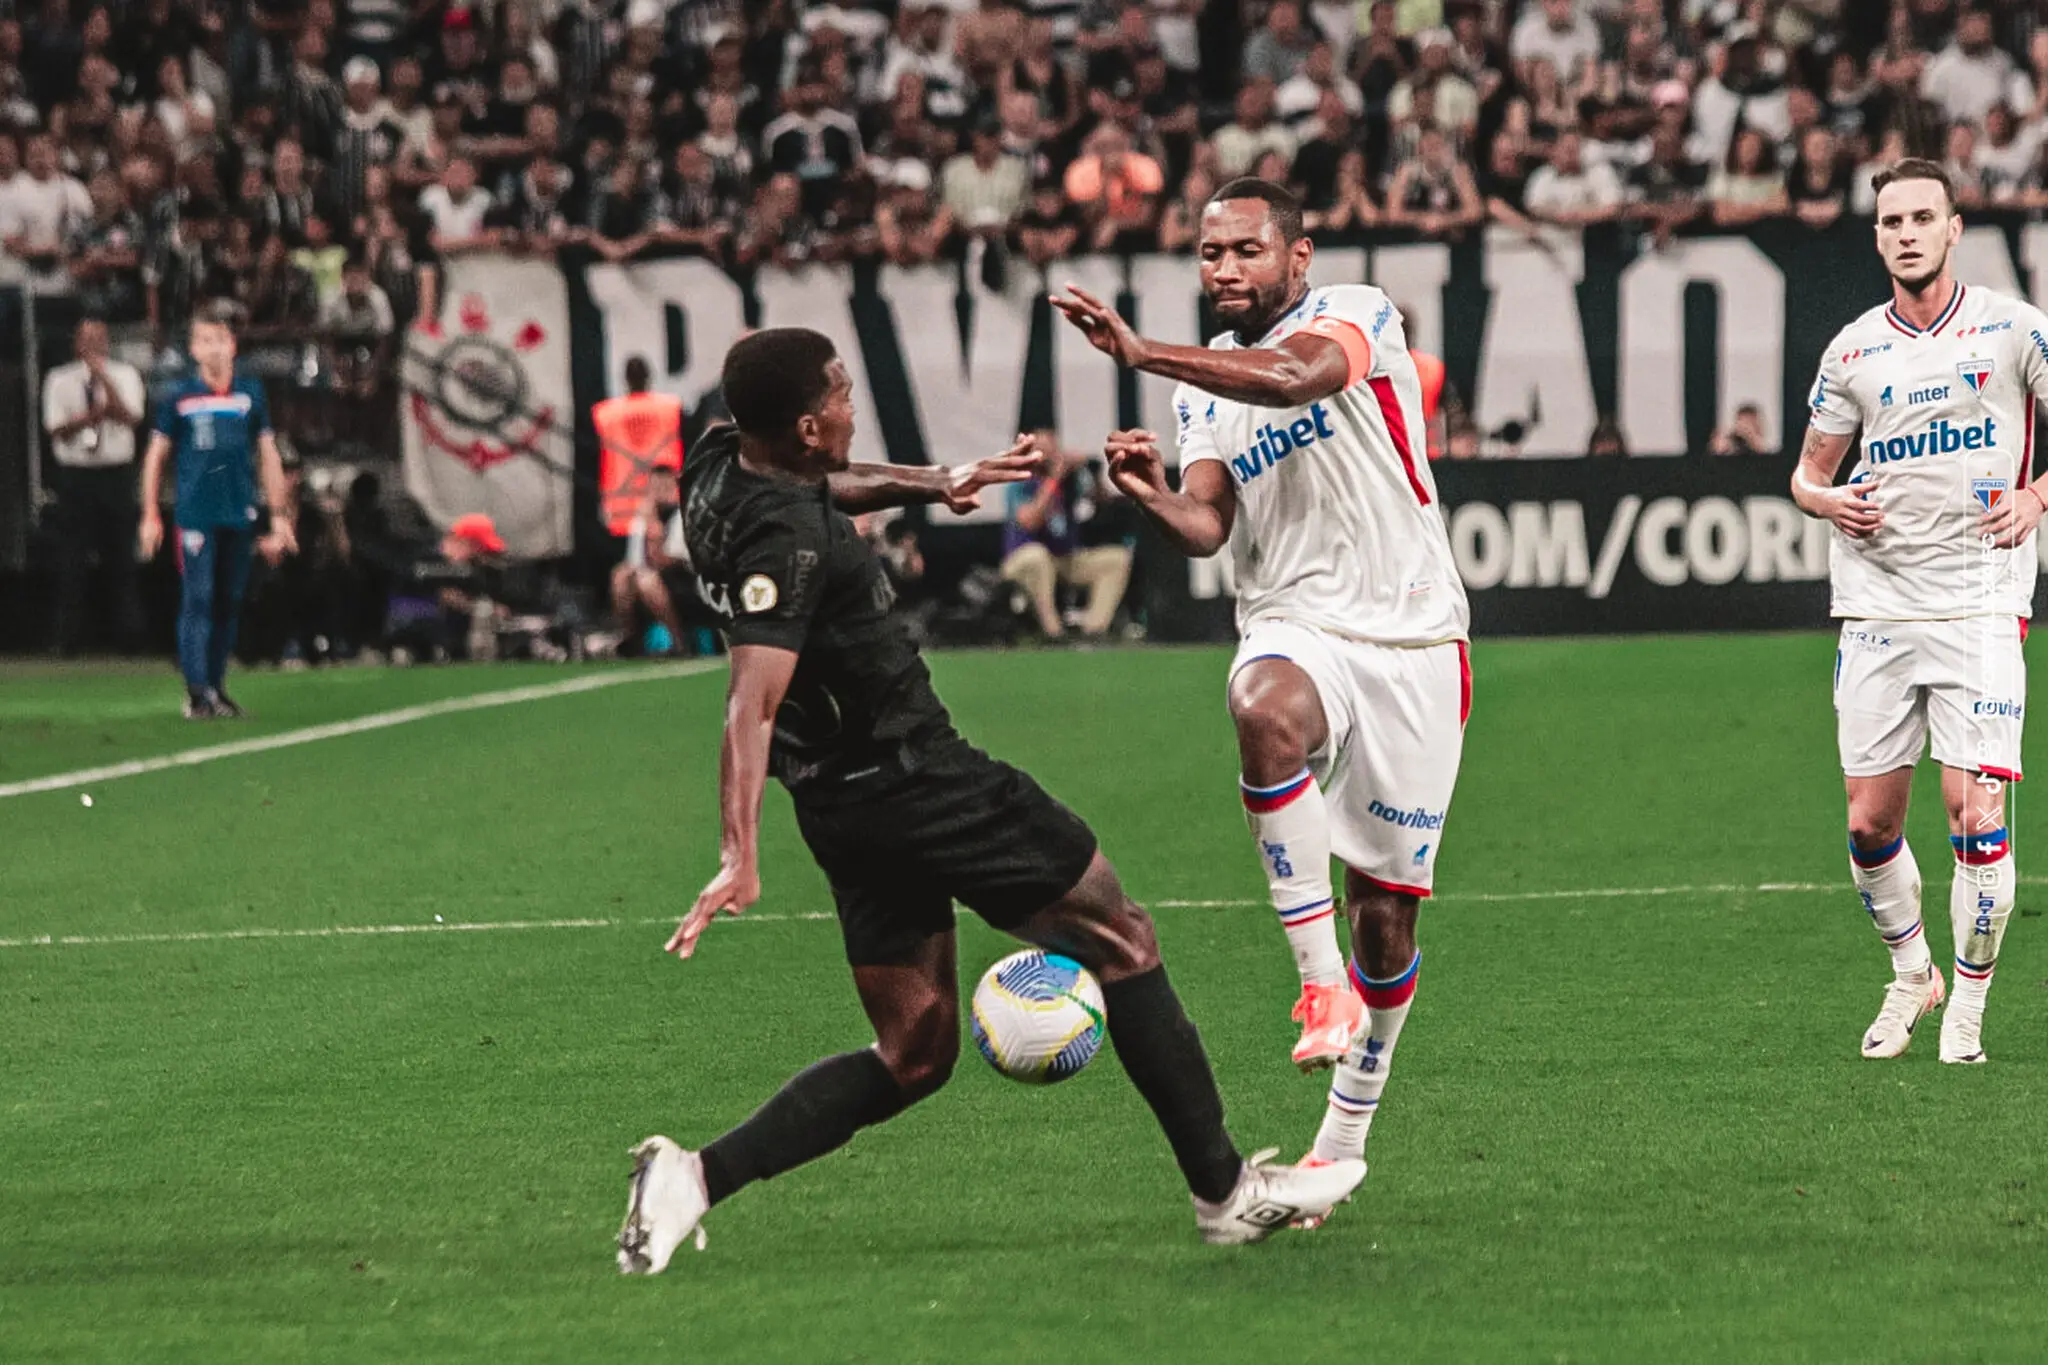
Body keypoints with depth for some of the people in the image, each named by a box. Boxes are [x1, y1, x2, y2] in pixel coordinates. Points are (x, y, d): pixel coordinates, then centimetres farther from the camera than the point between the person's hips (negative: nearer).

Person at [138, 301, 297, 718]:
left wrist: (280, 516, 9)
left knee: (230, 602, 7)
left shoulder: (250, 394, 7)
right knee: (198, 599, -9)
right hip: (195, 513, -3)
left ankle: (216, 687, 16)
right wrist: (150, 515, 3)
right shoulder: (179, 396, 2)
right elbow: (156, 455, 8)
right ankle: (197, 691, -9)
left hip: (240, 514, 3)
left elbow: (268, 455, 12)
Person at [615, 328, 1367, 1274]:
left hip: (840, 799, 10)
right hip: (917, 778, -10)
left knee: (914, 1053, 13)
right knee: (1120, 942, 6)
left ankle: (697, 1178, -2)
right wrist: (740, 857, -39)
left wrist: (930, 482, 25)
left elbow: (825, 487, 28)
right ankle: (1225, 1192, 11)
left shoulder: (720, 467, 3)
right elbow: (752, 705, -33)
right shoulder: (785, 540, -25)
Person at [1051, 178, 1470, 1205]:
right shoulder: (1204, 387, 13)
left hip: (1411, 640, -2)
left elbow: (1292, 377, -27)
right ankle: (1322, 982, -36)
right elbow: (1206, 528, 1)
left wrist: (1140, 352, -36)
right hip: (1294, 628, 2)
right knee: (1267, 714, -37)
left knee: (1384, 907, 0)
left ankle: (1348, 1131, 19)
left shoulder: (1357, 315, -4)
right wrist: (1153, 501, -22)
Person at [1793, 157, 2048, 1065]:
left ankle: (1967, 1006, 4)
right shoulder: (1852, 352, 7)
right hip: (1876, 606, 3)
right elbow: (1809, 471, 17)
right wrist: (1825, 499, -5)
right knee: (1870, 823, 4)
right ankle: (1910, 975, 28)